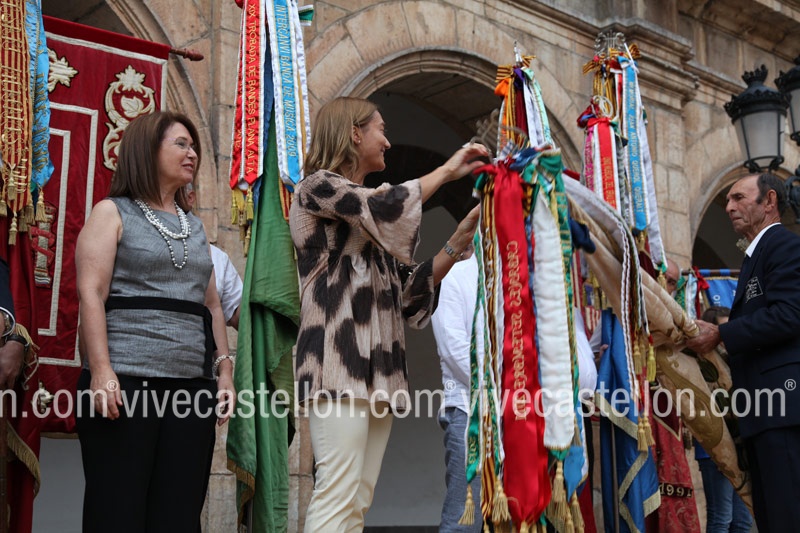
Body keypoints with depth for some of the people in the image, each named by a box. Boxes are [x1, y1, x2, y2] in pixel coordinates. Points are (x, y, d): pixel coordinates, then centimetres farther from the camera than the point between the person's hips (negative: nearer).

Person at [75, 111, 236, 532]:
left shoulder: (194, 226, 22)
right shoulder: (112, 213, 5)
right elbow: (91, 294, -6)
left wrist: (224, 370, 10)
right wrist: (101, 370, -18)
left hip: (193, 385, 5)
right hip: (125, 381, -5)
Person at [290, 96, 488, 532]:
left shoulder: (365, 209, 27)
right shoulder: (318, 185, 3)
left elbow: (411, 289, 21)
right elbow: (386, 208, -16)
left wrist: (461, 240, 13)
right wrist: (448, 170, -3)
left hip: (377, 363, 8)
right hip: (340, 359, -8)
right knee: (338, 495, -16)